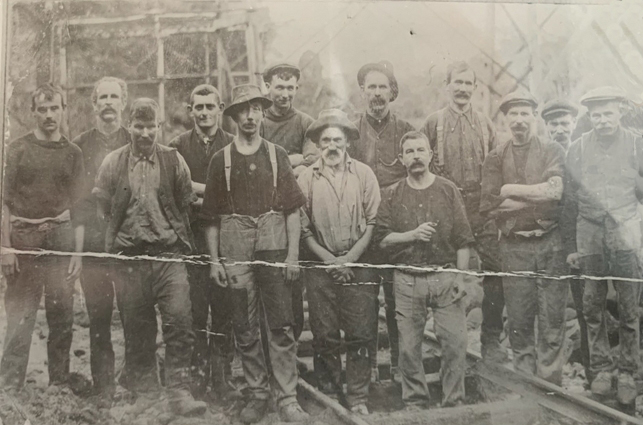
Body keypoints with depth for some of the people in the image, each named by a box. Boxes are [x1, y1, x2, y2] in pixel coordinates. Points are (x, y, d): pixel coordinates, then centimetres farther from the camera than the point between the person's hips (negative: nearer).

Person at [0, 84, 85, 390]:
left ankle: (60, 385, 14)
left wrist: (78, 252, 3)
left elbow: (78, 206, 10)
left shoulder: (73, 154, 11)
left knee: (62, 317, 4)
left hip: (61, 237, 2)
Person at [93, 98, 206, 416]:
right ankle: (142, 393, 22)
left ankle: (179, 391, -4)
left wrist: (177, 239, 10)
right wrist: (113, 244, 13)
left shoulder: (174, 160, 5)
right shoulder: (112, 163, 6)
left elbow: (187, 205, 10)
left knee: (179, 321, -12)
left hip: (169, 253, -1)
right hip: (129, 257, 1)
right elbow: (102, 208, 13)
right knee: (136, 327, 8)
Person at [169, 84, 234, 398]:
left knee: (224, 308, 0)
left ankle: (222, 372, 12)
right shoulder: (178, 147, 10)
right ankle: (197, 373, 9)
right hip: (191, 239, 0)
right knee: (194, 310, -2)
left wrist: (202, 195, -7)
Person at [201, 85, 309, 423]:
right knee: (244, 329, 6)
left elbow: (292, 208, 6)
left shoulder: (277, 154, 9)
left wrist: (293, 254, -2)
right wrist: (214, 260, 2)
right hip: (235, 249, 1)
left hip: (273, 245, 0)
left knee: (281, 326, -2)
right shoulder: (221, 159, 9)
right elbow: (212, 215, 9)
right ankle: (257, 394, 18)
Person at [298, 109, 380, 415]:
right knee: (324, 336, 5)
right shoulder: (306, 178, 4)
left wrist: (349, 258, -9)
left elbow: (373, 222, 0)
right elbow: (303, 228, 2)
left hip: (359, 266, 0)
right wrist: (329, 260, -8)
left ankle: (357, 398, 13)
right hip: (320, 267, 0)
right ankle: (328, 395, 19)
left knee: (360, 336, 2)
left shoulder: (363, 174, 4)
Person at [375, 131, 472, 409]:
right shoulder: (390, 195, 6)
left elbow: (462, 239, 4)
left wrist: (461, 277, -2)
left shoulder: (448, 190, 6)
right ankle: (415, 403, 19)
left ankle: (454, 403, 13)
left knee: (455, 342, -2)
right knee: (409, 346, 5)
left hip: (446, 276, 0)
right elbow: (382, 239, 0)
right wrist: (413, 235, -14)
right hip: (407, 279, 0)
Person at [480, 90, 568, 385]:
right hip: (514, 247, 1)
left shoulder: (553, 151, 9)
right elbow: (488, 206, -3)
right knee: (519, 325, 4)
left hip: (551, 243, -1)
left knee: (552, 324, 1)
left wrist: (510, 190, -7)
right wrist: (536, 198, -5)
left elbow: (556, 190, -10)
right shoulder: (495, 159, 11)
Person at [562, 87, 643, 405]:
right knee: (593, 306, 4)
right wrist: (570, 246, 6)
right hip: (590, 235, 1)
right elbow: (570, 200, 8)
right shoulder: (578, 149, 6)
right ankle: (601, 368, 17)